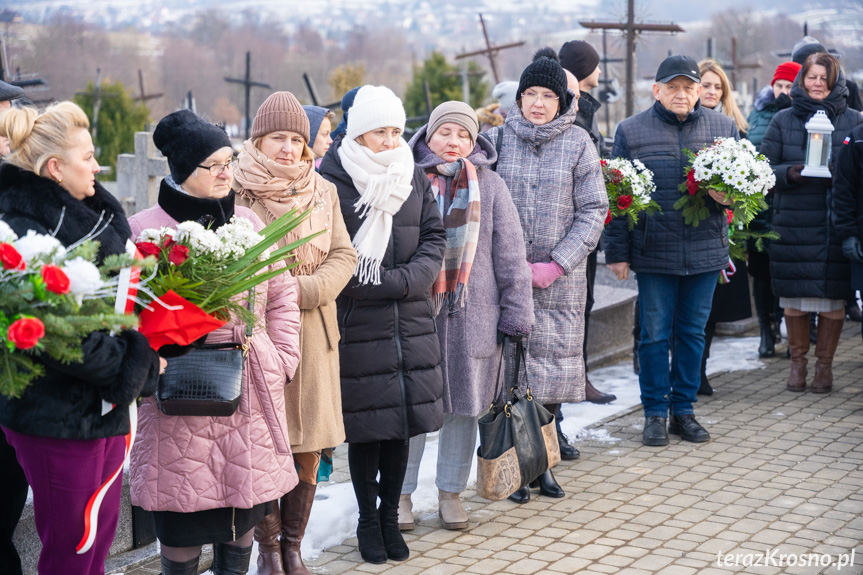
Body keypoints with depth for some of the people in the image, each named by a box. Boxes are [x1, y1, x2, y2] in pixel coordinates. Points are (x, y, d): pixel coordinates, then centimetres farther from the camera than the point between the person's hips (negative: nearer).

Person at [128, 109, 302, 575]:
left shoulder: (247, 222, 10)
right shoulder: (144, 230, -5)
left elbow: (281, 295, 16)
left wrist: (283, 358, 7)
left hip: (252, 393, 4)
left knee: (243, 518, 12)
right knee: (183, 528, 1)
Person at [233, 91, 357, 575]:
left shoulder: (323, 192, 11)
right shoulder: (237, 191, -2)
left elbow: (344, 256, 6)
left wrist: (303, 290, -10)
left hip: (313, 334, 4)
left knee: (310, 448, 6)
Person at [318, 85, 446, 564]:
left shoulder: (415, 178, 9)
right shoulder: (332, 180, -7)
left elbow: (435, 239, 7)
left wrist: (401, 281, -9)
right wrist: (366, 287, -15)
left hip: (411, 322, 4)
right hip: (357, 325, -4)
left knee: (402, 423, 8)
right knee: (367, 427, 2)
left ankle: (390, 517, 23)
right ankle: (368, 521, 19)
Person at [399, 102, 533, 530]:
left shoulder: (490, 186, 7)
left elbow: (509, 253, 8)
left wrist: (516, 312, 4)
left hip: (472, 314, 2)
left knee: (464, 405, 9)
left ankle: (451, 492, 22)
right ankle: (401, 494, 14)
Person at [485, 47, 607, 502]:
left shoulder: (578, 143, 1)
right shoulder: (498, 138, 2)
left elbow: (593, 210, -1)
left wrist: (556, 265, -10)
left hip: (560, 278, 0)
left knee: (552, 362, 4)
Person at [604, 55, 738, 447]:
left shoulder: (723, 128, 7)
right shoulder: (631, 131, 1)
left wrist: (727, 195, -11)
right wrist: (617, 252, -3)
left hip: (705, 250, 2)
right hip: (653, 252, -2)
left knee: (692, 333, 10)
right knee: (654, 334, 3)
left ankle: (683, 410, 21)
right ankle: (655, 413, 14)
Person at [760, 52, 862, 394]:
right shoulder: (783, 121, 8)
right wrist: (788, 173, -13)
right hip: (793, 222, 1)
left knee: (832, 295, 1)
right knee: (794, 296, 5)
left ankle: (825, 364, 16)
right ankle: (797, 362, 22)